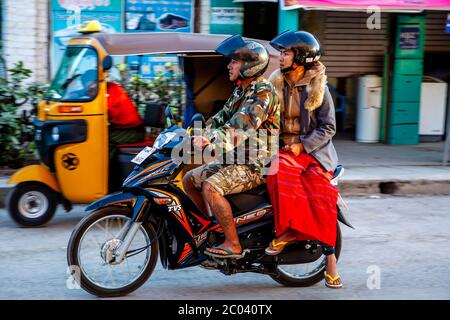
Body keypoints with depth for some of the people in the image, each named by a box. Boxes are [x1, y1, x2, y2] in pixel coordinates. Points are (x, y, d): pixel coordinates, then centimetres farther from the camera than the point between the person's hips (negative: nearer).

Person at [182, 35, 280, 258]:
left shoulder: (263, 93, -16)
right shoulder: (240, 91, 15)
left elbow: (241, 126, -29)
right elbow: (221, 118, 12)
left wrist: (211, 140, -38)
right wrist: (197, 134, -5)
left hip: (257, 164, -10)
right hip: (236, 158, 10)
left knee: (211, 187, -28)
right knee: (189, 180, 7)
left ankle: (233, 244, -19)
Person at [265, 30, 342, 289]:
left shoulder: (318, 88, 0)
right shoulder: (276, 84, 10)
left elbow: (328, 127, -3)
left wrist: (302, 145, -13)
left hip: (311, 149, -2)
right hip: (281, 148, 3)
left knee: (321, 198, -18)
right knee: (279, 170, -33)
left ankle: (330, 258, -8)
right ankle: (290, 228, -27)